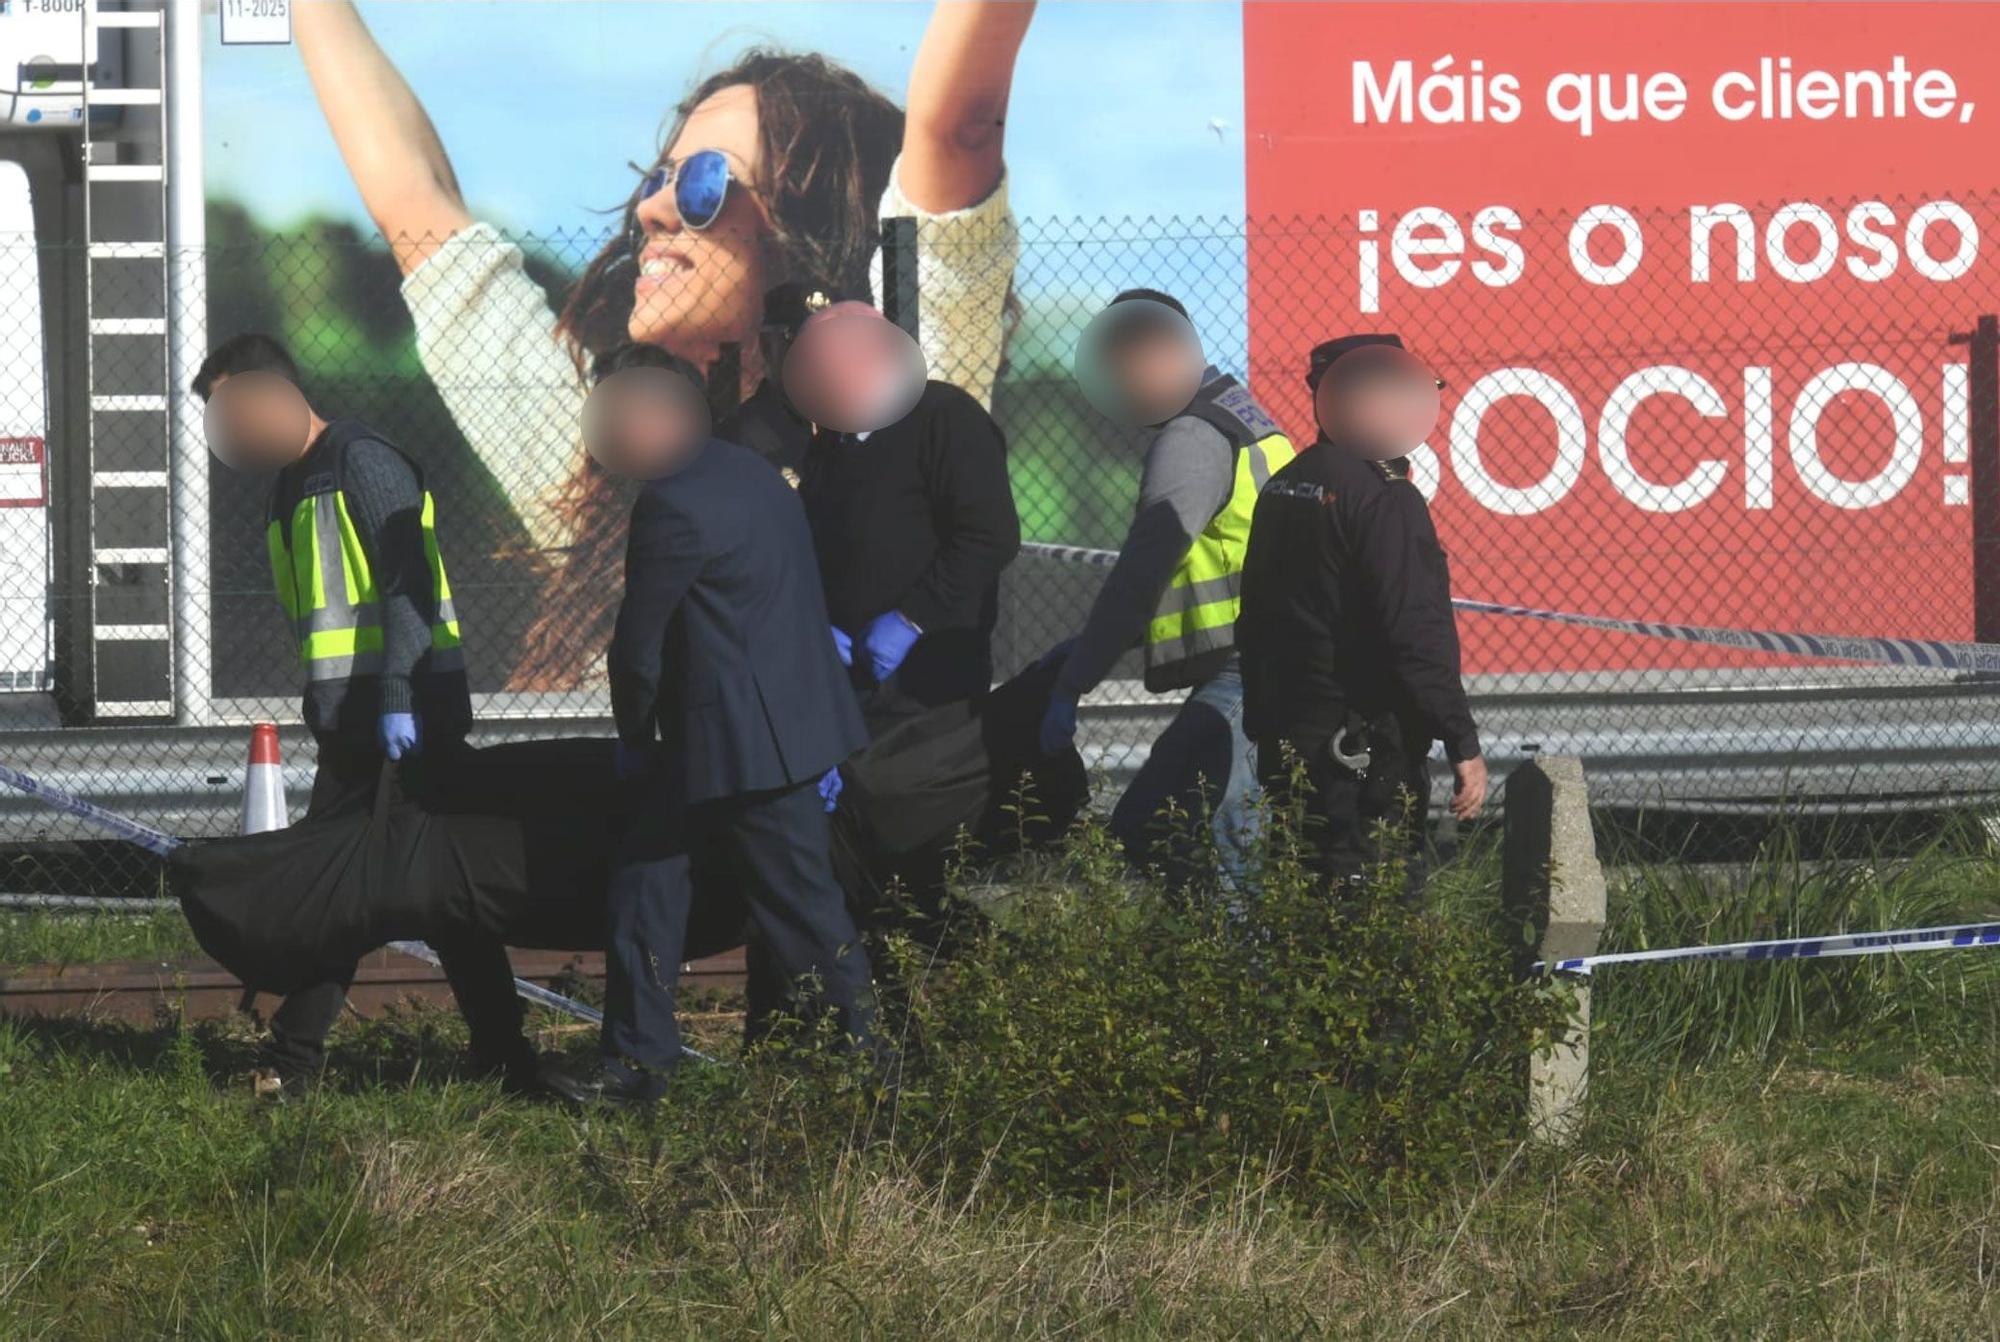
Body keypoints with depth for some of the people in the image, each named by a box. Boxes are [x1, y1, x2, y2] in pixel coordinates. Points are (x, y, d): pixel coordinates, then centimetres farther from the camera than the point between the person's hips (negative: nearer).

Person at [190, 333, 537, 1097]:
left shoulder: (362, 462, -10)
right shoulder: (292, 487, 18)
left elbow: (410, 582, -18)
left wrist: (397, 698, -23)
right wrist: (323, 711, 15)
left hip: (411, 711, -9)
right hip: (350, 718, 9)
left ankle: (502, 1057, -1)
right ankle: (292, 1062, 11)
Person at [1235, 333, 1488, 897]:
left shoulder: (1283, 488, 13)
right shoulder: (1383, 498, -15)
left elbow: (1253, 624, 19)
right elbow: (1417, 636, -20)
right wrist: (1464, 745, -17)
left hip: (1283, 746, 9)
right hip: (1368, 758, -9)